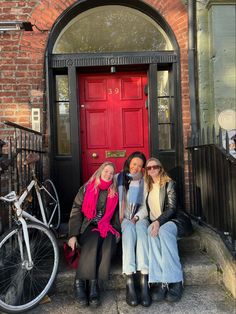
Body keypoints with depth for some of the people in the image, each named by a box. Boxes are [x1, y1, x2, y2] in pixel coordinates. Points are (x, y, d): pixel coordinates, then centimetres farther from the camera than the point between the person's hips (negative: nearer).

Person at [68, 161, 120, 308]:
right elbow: (76, 212, -1)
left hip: (106, 228, 2)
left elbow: (116, 215, 19)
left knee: (108, 242, -30)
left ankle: (93, 283, -25)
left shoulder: (114, 193, 11)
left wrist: (116, 230, 3)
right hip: (88, 227, -2)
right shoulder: (86, 189, 3)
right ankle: (79, 282, -22)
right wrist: (73, 235, -9)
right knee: (93, 241, -33)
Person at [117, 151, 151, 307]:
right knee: (129, 229, -34)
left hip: (139, 217, 1)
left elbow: (146, 206, 6)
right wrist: (120, 218, -11)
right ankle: (129, 282, -38)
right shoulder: (119, 178, 7)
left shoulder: (144, 181, 11)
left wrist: (136, 217, -10)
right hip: (123, 218, -1)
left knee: (141, 229, -33)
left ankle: (144, 282, -39)